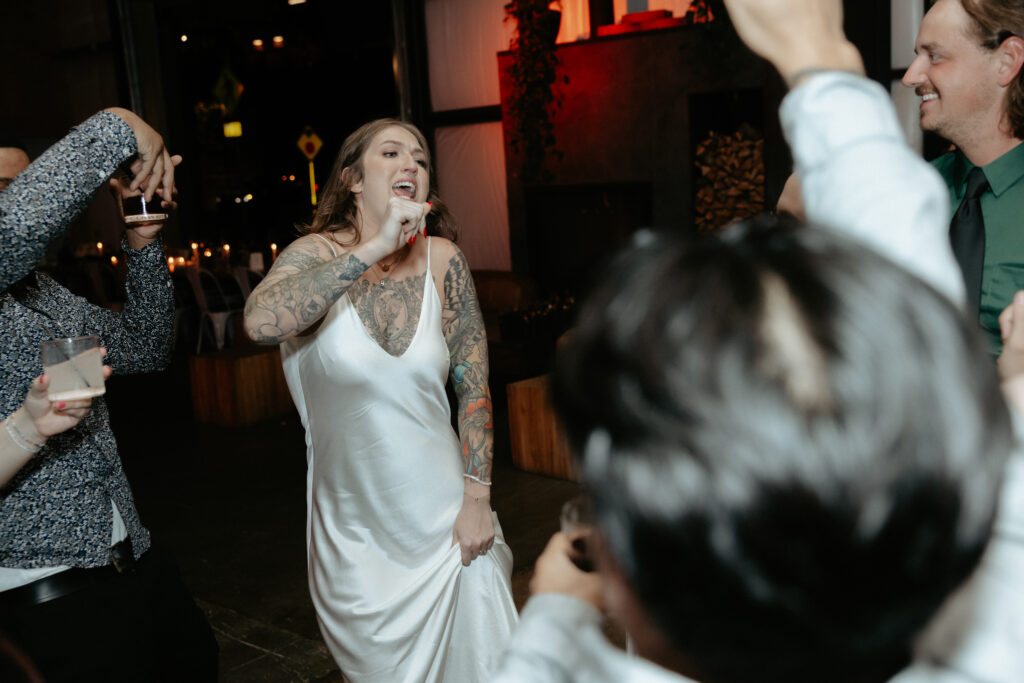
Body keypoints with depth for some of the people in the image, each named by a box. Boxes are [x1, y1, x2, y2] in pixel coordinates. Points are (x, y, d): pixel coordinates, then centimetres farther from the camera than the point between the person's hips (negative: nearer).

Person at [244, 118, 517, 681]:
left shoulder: (441, 259, -4)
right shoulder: (316, 254, -9)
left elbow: (473, 387, 0)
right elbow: (260, 321, -32)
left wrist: (477, 498, -4)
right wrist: (376, 246, -31)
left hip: (446, 522, 2)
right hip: (356, 538, -1)